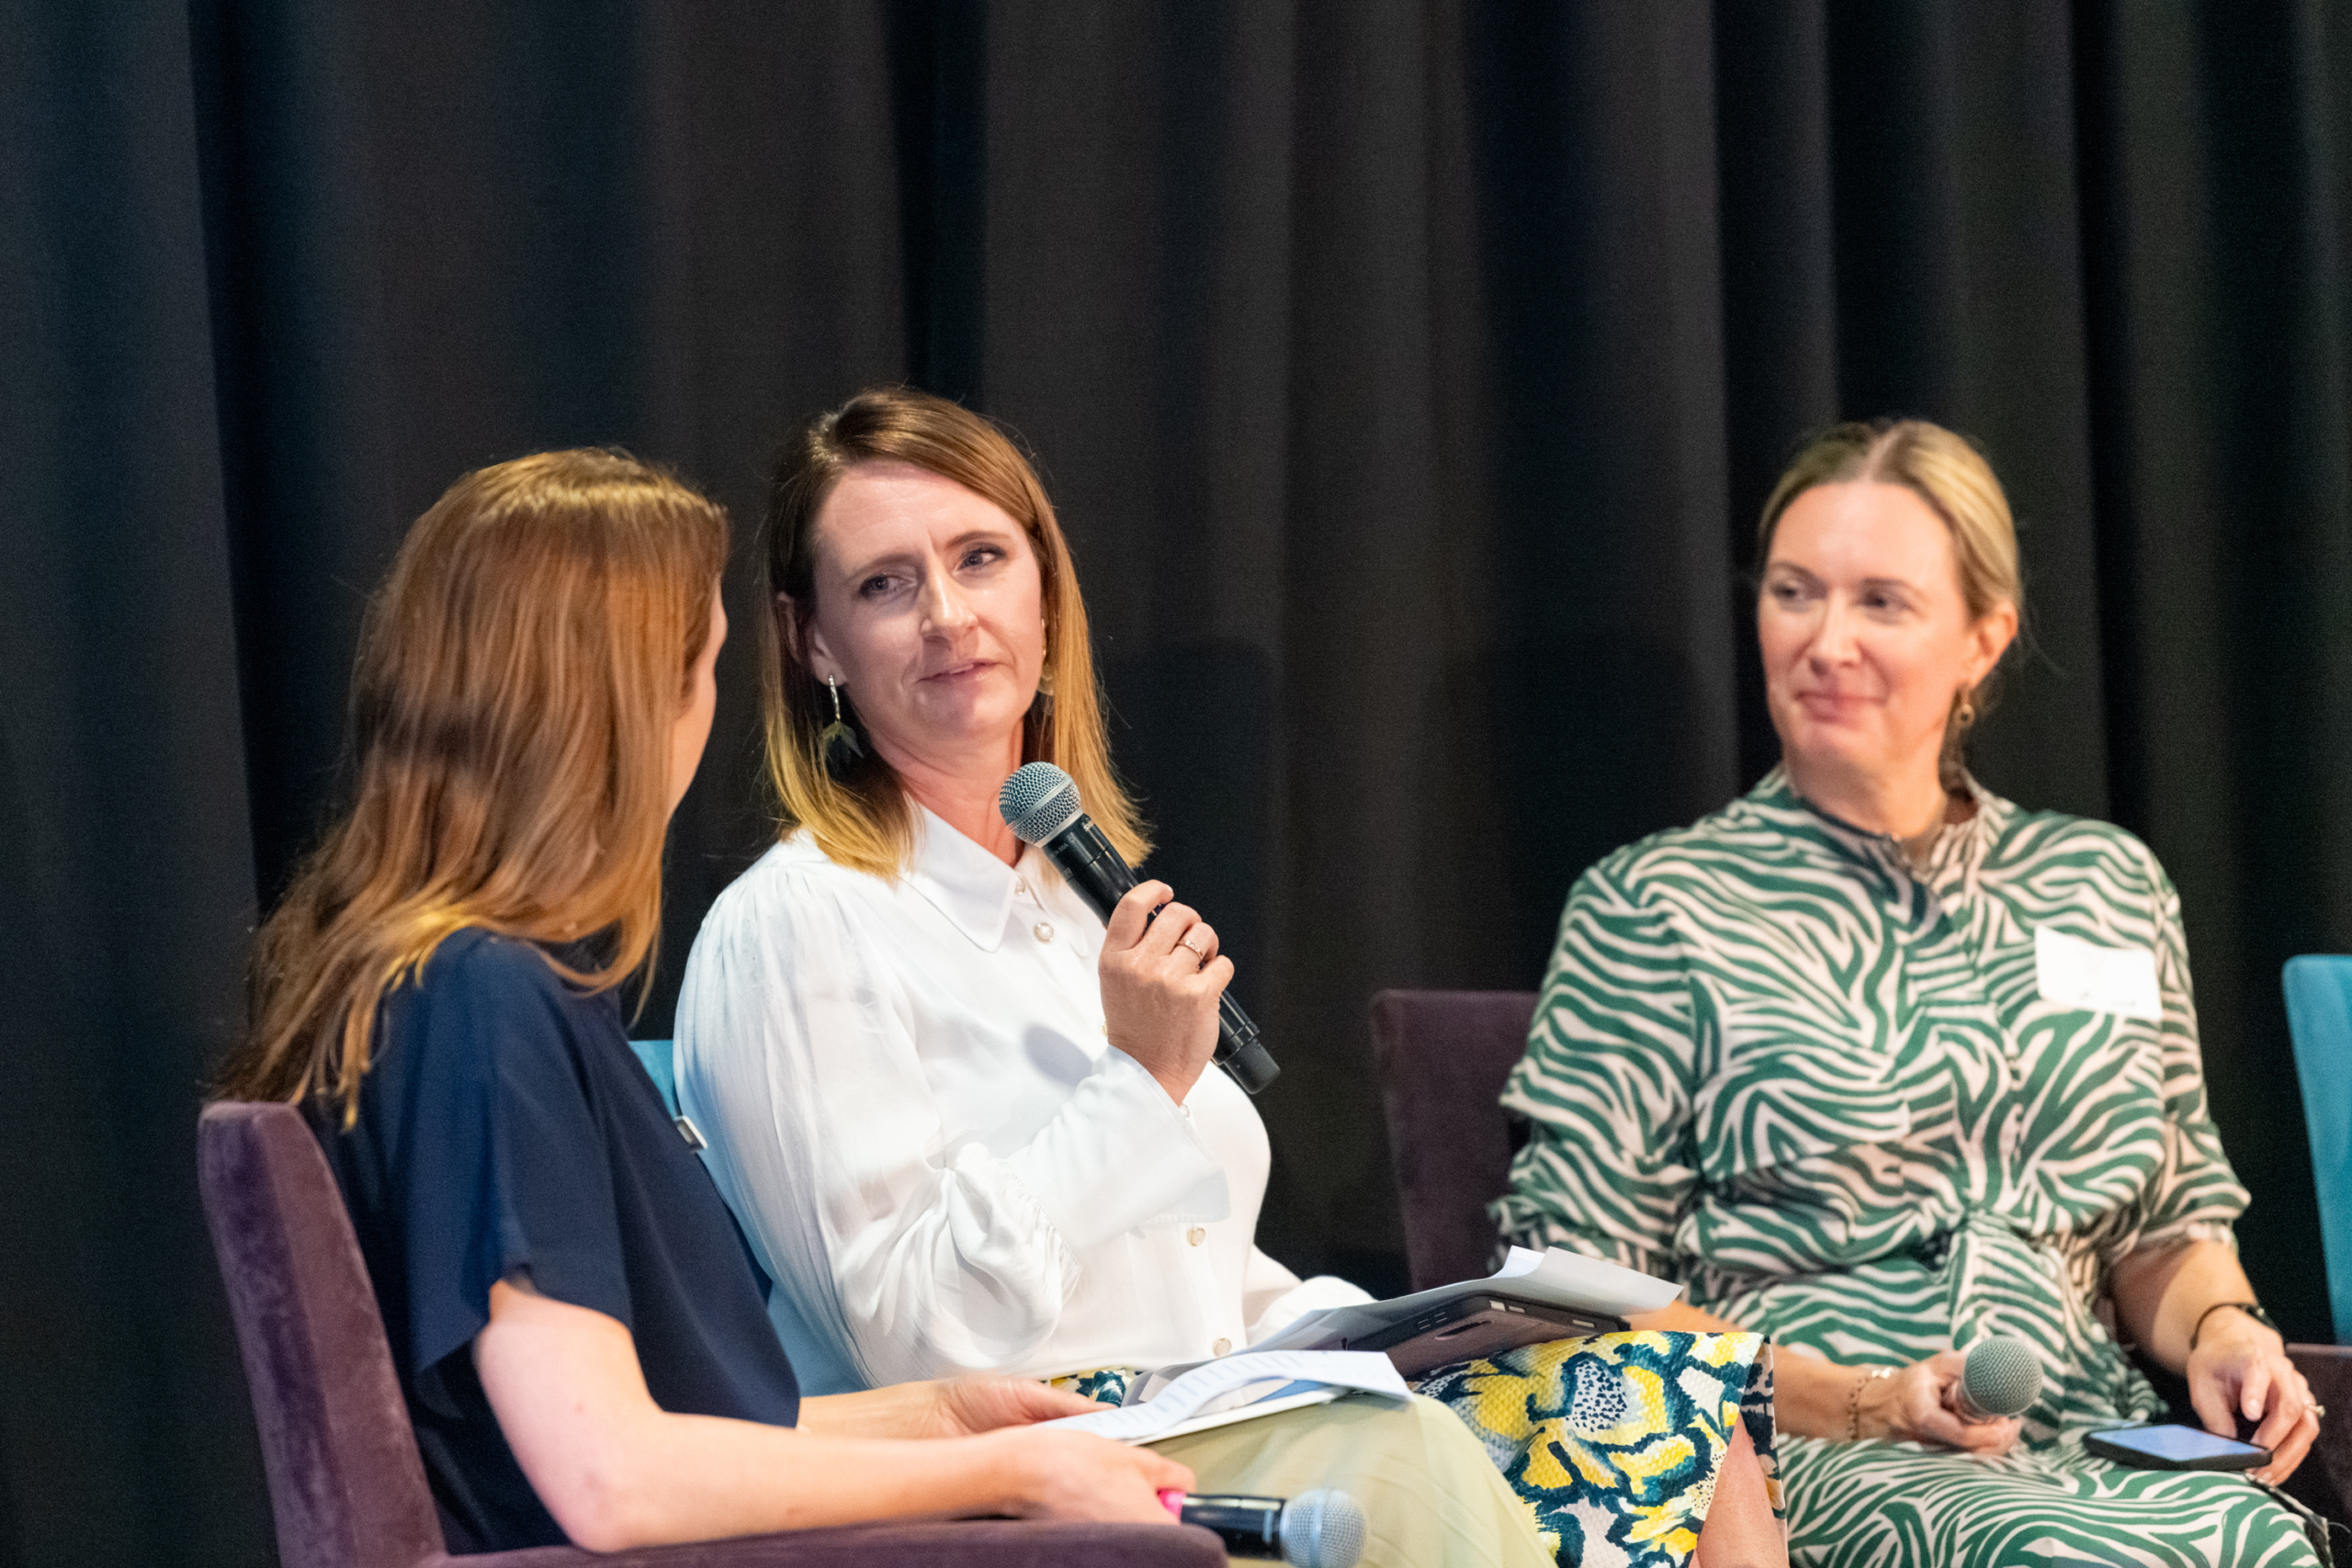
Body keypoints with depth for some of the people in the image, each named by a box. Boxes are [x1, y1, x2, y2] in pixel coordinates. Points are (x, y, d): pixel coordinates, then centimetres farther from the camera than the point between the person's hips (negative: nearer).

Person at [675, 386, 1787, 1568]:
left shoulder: (1083, 898, 22)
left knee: (1684, 1391, -16)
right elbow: (913, 1335, -12)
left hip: (1230, 1439, 8)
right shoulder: (788, 929, -3)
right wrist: (1143, 1084, -11)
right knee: (1411, 1469, -35)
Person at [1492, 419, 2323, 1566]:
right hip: (1797, 1463, -4)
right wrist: (1861, 1405, -13)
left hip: (2086, 1455, 4)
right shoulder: (1655, 907, 6)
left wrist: (2218, 1330, 2)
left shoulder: (2106, 885, 19)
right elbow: (1577, 1284, 0)